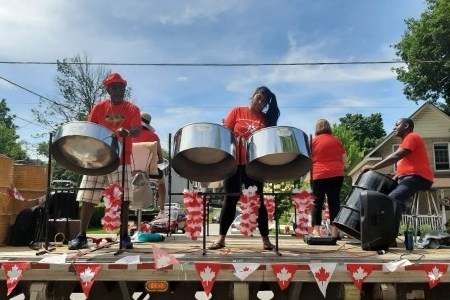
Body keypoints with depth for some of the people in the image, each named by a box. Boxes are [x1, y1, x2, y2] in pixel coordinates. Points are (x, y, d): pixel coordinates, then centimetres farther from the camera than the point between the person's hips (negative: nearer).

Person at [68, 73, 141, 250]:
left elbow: (137, 131, -11)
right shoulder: (99, 108, 8)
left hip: (121, 160, -2)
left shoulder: (132, 109, 3)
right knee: (88, 199, 1)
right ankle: (81, 236, 9)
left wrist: (127, 132, -35)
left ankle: (124, 236, 6)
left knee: (123, 199, -4)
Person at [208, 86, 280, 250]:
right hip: (234, 162, -1)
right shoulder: (237, 111, 6)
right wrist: (236, 140, -18)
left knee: (257, 201, 4)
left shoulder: (266, 119, 10)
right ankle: (221, 238, 10)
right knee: (230, 200, 3)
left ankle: (265, 239, 11)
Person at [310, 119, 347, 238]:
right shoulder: (336, 140, 9)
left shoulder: (313, 141, 2)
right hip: (336, 175, 2)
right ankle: (334, 231, 4)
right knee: (334, 202, 5)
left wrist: (311, 169, 21)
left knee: (317, 202, 3)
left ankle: (316, 230, -3)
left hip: (319, 175, -2)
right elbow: (344, 160, 10)